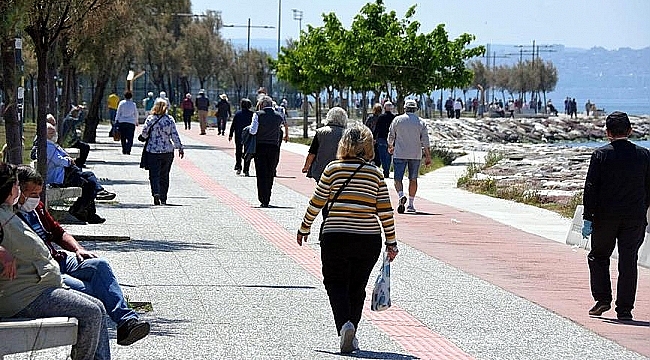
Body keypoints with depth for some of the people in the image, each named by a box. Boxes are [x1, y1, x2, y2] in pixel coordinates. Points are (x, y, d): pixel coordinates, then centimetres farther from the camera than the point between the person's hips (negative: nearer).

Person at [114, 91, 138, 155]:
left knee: (123, 138, 13)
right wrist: (136, 122, 24)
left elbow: (118, 113, 0)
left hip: (122, 122, 1)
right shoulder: (133, 104, 1)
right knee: (130, 138, -2)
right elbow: (136, 114, 10)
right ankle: (128, 150, -20)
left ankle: (124, 150, 18)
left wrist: (116, 121, 4)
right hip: (131, 123, -1)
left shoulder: (121, 103, 0)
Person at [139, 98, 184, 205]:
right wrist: (180, 148, 5)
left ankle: (156, 192, -25)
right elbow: (175, 135, -3)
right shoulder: (170, 120, -3)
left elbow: (144, 133, -7)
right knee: (164, 176, 12)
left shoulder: (150, 119, -6)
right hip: (168, 151, 2)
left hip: (153, 151, -2)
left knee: (154, 174, 0)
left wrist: (143, 137, 15)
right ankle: (163, 198, 15)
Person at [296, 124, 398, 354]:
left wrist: (305, 227, 17)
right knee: (357, 287, 16)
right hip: (368, 239, 2)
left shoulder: (333, 169, -2)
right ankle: (351, 336, 16)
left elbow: (316, 203, 3)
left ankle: (345, 324, -17)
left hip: (335, 237, -2)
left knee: (335, 283, 7)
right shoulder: (375, 173, 2)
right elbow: (385, 211, 1)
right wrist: (391, 242, 9)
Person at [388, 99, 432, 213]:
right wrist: (428, 156, 3)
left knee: (398, 178, -1)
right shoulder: (421, 122, 3)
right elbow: (425, 140, -1)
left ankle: (401, 196, -28)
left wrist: (390, 147, 28)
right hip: (416, 155, 2)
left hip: (400, 154, -1)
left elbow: (391, 136, 9)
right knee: (413, 179, 10)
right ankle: (411, 204, 11)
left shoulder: (397, 120, 0)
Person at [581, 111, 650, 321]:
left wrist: (588, 218, -5)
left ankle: (602, 299, 5)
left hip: (605, 216, -2)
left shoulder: (601, 155, -5)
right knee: (628, 261, 4)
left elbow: (591, 188, -7)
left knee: (598, 256, 16)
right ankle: (624, 309, 3)